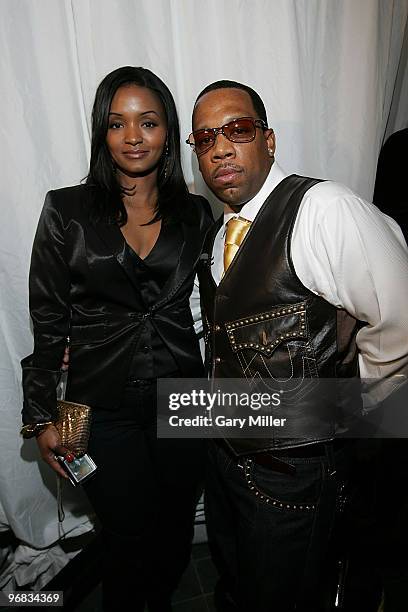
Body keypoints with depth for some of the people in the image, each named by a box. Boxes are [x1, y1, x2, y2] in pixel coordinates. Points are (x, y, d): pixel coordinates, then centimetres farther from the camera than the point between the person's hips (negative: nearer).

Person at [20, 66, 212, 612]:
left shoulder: (195, 213, 2)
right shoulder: (67, 211, -5)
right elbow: (47, 321, -3)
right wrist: (41, 417, -2)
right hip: (104, 409, -2)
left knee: (175, 532, 20)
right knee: (130, 537, 13)